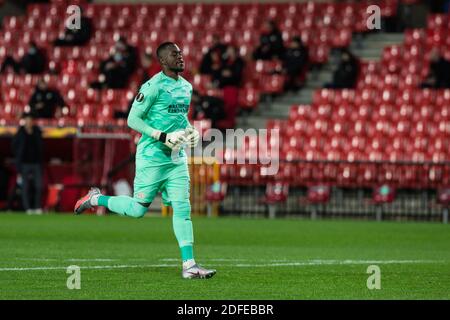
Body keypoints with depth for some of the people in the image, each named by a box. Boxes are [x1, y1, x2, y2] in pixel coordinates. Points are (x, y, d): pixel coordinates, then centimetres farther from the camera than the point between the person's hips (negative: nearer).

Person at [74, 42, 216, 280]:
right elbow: (133, 119, -14)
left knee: (182, 208, -3)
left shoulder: (186, 87, 12)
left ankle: (189, 265, -5)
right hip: (152, 156, -6)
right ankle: (95, 199, 23)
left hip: (177, 158, 6)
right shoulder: (153, 86, -13)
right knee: (138, 209, -2)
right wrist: (163, 136, -21)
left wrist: (190, 131, 6)